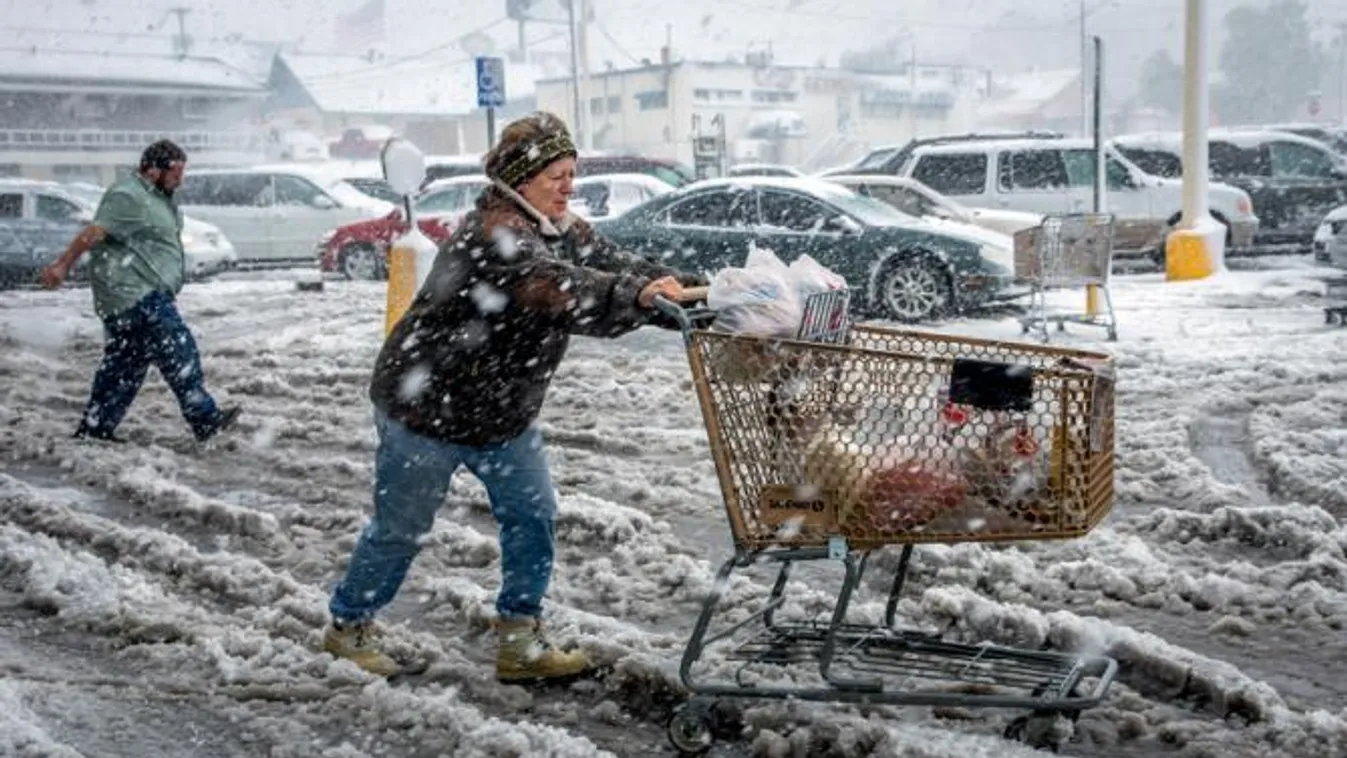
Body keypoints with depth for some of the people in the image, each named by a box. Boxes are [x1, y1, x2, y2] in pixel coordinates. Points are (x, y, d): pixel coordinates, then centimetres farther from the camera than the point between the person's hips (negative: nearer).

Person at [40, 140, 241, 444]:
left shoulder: (157, 198, 19)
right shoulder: (128, 197, -14)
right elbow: (94, 232, -22)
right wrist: (63, 264, -27)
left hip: (145, 296, 11)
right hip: (135, 295, -11)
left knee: (126, 363, 12)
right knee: (179, 354, -11)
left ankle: (94, 428, 17)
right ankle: (205, 420, -10)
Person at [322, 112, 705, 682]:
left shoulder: (562, 230, 2)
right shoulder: (493, 235, -28)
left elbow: (615, 266, -7)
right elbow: (558, 290, -43)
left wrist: (696, 292, -23)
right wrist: (639, 298, -57)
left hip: (505, 412, 8)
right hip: (428, 406, -8)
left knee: (533, 516, 3)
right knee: (400, 529, 6)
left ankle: (518, 641, 13)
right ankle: (348, 627, 28)